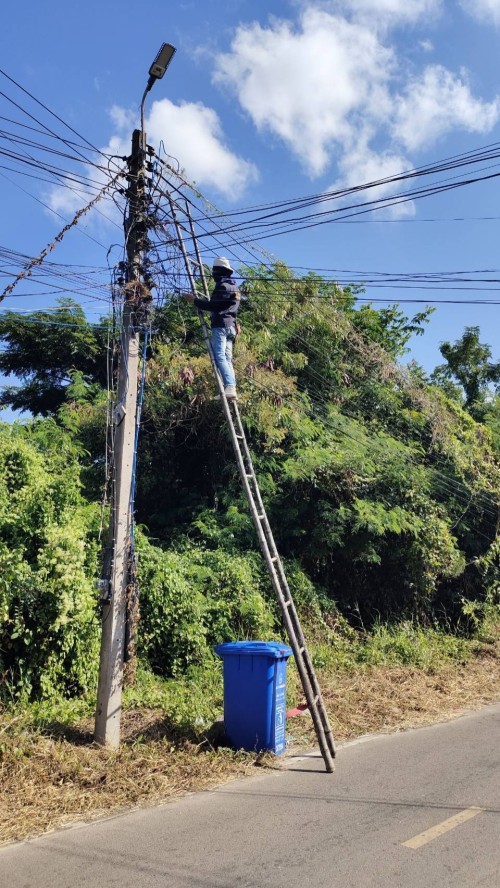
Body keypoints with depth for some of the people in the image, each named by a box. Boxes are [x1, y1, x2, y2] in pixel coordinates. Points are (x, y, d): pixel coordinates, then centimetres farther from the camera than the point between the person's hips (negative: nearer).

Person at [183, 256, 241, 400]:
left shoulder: (222, 286, -8)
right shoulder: (234, 287, 22)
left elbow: (212, 306, -16)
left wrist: (194, 300, -10)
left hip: (221, 325, -9)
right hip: (231, 326, 9)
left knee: (220, 357, -15)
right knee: (227, 358, 6)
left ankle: (229, 387, -28)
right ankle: (231, 389, -3)